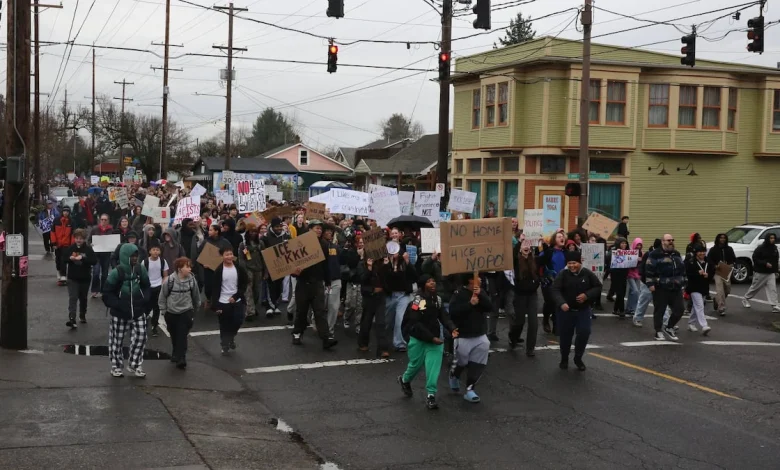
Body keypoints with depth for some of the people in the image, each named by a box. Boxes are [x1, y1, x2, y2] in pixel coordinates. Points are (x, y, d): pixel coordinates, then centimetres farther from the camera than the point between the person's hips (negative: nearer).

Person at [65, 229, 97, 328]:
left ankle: (82, 315, 34)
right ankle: (72, 319, -19)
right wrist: (70, 258, -17)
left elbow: (94, 261, -16)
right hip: (73, 278, 0)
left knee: (83, 298, 16)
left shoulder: (88, 249, -7)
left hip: (85, 278, 0)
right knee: (72, 298, -10)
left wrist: (82, 258, -27)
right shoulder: (71, 248, -1)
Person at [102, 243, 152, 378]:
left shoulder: (140, 269, -4)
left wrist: (144, 299, -2)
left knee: (141, 336, 0)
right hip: (120, 313, -3)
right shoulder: (117, 272, -16)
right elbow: (107, 292, -10)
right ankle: (116, 366, 28)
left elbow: (146, 286, 12)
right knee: (117, 339, 10)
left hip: (138, 311, 3)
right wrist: (117, 305, -17)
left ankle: (134, 365, 18)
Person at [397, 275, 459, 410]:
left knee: (433, 366, -7)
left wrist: (452, 329, -21)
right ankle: (404, 380, 44)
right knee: (416, 364, 11)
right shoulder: (417, 301, -18)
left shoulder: (437, 299, 3)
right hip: (418, 339, -4)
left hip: (435, 337, 4)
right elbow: (416, 324, -20)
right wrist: (431, 338, -23)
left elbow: (444, 317, -2)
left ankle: (431, 395, -3)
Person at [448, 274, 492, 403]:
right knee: (461, 362, 11)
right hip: (463, 336, -5)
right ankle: (454, 376, 43)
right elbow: (453, 312, -25)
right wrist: (469, 304, -29)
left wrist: (481, 295, -19)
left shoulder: (481, 292, 5)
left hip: (480, 335, 5)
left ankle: (469, 389, 5)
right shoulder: (459, 294, -14)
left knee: (478, 365, -2)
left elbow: (489, 308, -6)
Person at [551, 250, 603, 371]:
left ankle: (578, 358, 16)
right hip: (566, 310, -1)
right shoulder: (562, 274, -11)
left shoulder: (588, 274, -4)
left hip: (583, 310, 1)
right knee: (565, 335, 7)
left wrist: (587, 295, -16)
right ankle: (564, 358, 30)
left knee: (584, 334, -6)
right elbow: (555, 290, -20)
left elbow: (598, 287, 3)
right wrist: (561, 303, -38)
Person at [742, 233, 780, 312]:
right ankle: (745, 299, 31)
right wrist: (765, 263, -24)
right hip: (760, 272, -4)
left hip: (770, 273, 4)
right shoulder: (760, 248, -13)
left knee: (772, 289, -7)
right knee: (754, 287, 9)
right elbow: (755, 258, -15)